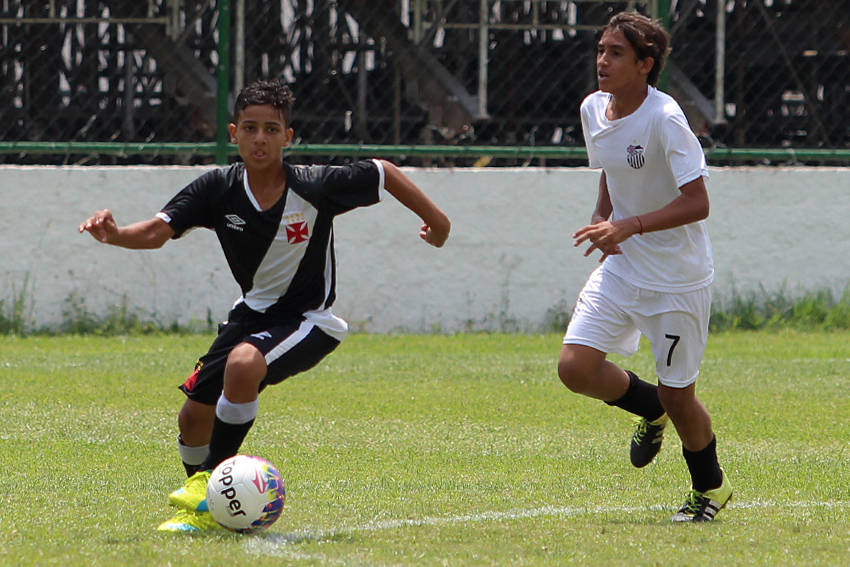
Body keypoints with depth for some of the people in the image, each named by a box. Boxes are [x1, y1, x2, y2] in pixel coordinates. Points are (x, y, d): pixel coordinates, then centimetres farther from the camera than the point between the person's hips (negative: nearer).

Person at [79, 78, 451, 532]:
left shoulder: (316, 187, -21)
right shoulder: (218, 189, -13)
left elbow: (384, 172, -5)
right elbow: (158, 230, -21)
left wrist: (434, 219, 6)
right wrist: (115, 235, -43)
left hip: (308, 319, -5)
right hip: (252, 311, 5)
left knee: (243, 364, -34)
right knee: (194, 417, 2)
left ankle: (210, 485, -19)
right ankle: (202, 510, 32)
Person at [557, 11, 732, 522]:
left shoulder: (665, 120, -22)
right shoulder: (594, 110, 1)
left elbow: (697, 203, -25)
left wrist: (628, 226, -33)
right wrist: (603, 221, 3)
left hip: (677, 278, -6)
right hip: (621, 269, 6)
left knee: (677, 395, 2)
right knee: (576, 367, -9)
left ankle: (711, 486, 29)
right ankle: (650, 408, 22)